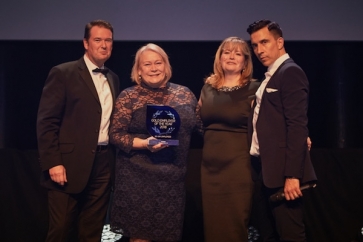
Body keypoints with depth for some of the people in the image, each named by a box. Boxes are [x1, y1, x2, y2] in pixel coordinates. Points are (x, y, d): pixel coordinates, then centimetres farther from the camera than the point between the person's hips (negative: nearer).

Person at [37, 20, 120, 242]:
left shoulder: (113, 79, 14)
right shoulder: (63, 73, -5)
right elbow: (46, 121, -9)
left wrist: (115, 156, 9)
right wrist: (53, 163, -16)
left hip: (104, 163, 5)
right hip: (70, 163, -5)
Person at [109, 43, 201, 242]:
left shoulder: (184, 93, 7)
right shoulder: (129, 96, -2)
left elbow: (198, 126, 13)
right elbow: (115, 134, -6)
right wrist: (144, 143, -18)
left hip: (174, 177, 3)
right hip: (139, 177, -3)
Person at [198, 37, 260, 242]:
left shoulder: (253, 89, -4)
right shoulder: (208, 88, 11)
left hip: (238, 166, -5)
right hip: (210, 166, 5)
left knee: (235, 225, 2)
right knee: (213, 224, 10)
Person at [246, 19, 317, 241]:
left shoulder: (290, 72, -10)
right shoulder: (271, 76, 19)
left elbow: (297, 126, -18)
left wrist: (292, 174, -23)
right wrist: (259, 169, 10)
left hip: (282, 171, -9)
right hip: (266, 169, 9)